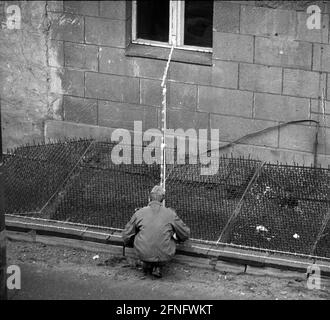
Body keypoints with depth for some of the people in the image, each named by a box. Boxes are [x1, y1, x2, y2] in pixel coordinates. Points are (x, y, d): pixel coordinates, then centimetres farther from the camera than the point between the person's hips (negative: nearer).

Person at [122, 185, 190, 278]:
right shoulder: (170, 214, -1)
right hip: (165, 256, -1)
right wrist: (177, 238, 35)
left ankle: (146, 263, 19)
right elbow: (185, 234, 10)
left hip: (143, 254, 1)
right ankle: (158, 267, 15)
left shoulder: (139, 213, 0)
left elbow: (126, 236, 8)